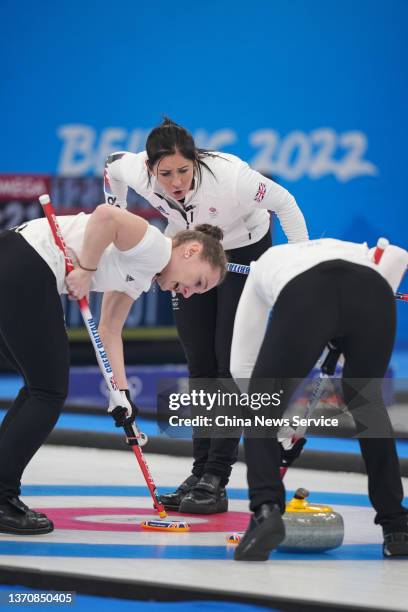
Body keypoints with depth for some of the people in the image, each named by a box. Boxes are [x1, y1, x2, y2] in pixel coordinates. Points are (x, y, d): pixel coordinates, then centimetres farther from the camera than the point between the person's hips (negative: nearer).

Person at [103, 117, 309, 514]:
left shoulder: (229, 175, -38)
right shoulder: (138, 172, -27)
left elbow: (284, 203, -22)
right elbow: (112, 163, -2)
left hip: (245, 254, -4)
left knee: (231, 361, -10)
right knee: (200, 365, 3)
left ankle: (216, 478, -10)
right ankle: (201, 471, 8)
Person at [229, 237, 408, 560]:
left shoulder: (265, 264, 43)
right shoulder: (345, 249, 47)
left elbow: (242, 364, 38)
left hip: (306, 299, -2)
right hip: (373, 292, 3)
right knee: (365, 402, 30)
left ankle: (266, 510, -8)